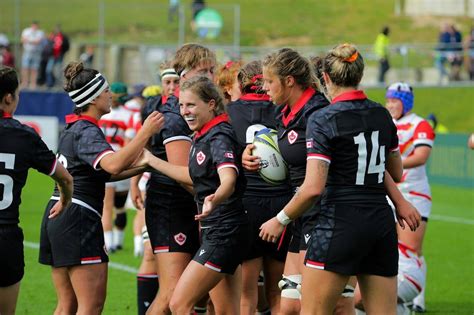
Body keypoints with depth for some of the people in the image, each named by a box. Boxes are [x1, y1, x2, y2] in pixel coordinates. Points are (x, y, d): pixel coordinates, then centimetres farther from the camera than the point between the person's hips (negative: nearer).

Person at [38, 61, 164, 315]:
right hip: (79, 219, -10)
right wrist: (145, 133, -29)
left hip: (57, 216, 10)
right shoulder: (87, 132, -13)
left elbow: (104, 171, 21)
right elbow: (114, 165, -32)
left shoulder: (73, 129, 17)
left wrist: (141, 166, 11)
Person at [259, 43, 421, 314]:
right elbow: (396, 173, 22)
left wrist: (281, 220, -4)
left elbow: (313, 188, -16)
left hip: (339, 224, -6)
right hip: (382, 225, 6)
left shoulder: (322, 120, -9)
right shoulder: (382, 114, 9)